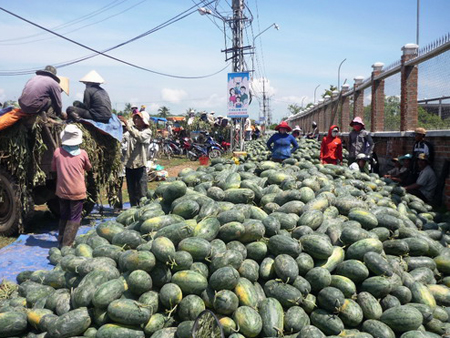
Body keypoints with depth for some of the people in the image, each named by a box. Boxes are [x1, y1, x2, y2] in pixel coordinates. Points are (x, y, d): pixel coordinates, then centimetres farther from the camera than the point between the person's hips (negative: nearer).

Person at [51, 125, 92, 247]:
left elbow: (53, 168, 11)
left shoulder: (57, 152, -4)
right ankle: (67, 245, 0)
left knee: (63, 216, 18)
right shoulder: (82, 153, -8)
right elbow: (88, 168, 10)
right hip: (77, 191, -3)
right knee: (74, 218, 4)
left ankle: (61, 242, 25)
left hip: (62, 191, 3)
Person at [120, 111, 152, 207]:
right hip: (129, 164, 5)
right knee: (131, 191, 13)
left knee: (141, 192, -4)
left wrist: (127, 124, -27)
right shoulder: (132, 127, 10)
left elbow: (139, 136, -23)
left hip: (140, 164, -5)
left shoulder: (147, 132, -3)